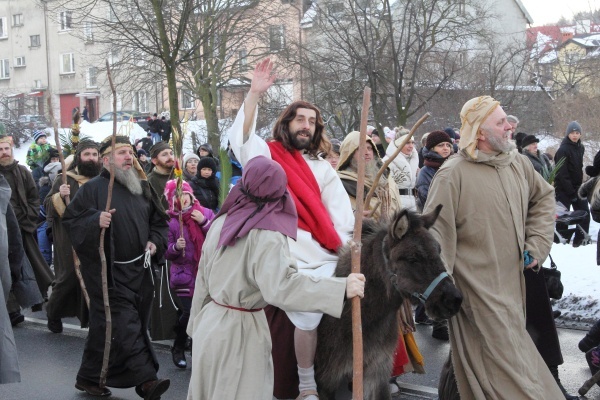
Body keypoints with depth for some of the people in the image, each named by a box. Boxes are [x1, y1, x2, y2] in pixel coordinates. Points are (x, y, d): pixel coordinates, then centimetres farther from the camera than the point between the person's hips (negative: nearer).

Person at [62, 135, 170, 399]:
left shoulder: (143, 188, 12)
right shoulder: (92, 189, -6)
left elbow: (159, 221, 20)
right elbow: (70, 221, -9)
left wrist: (155, 242, 3)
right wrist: (95, 221, -26)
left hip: (139, 270, 6)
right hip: (108, 272, -6)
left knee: (104, 327, 13)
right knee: (125, 327, -11)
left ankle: (89, 378, 25)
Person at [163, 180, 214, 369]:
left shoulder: (206, 213, 4)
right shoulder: (170, 221, -1)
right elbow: (166, 253, 2)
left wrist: (204, 222, -12)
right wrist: (175, 247, -19)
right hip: (184, 274, -2)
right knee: (189, 312, -9)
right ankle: (178, 348, 15)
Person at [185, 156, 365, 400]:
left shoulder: (221, 223, 0)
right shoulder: (267, 235, -19)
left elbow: (203, 279, 9)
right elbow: (280, 286, -33)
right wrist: (341, 288, -34)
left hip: (210, 321, 6)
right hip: (240, 330, -6)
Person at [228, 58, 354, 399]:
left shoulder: (323, 169, 17)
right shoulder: (267, 156, 8)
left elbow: (342, 217, 10)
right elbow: (241, 138, -13)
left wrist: (344, 254, -4)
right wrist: (255, 94, -23)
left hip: (323, 259, 3)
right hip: (287, 258, -3)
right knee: (307, 313, -19)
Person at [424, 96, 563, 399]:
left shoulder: (518, 164, 5)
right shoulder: (453, 174, -15)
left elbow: (543, 198, 20)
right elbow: (436, 232, -16)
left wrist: (536, 245, 9)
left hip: (513, 282, 7)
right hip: (477, 287, -7)